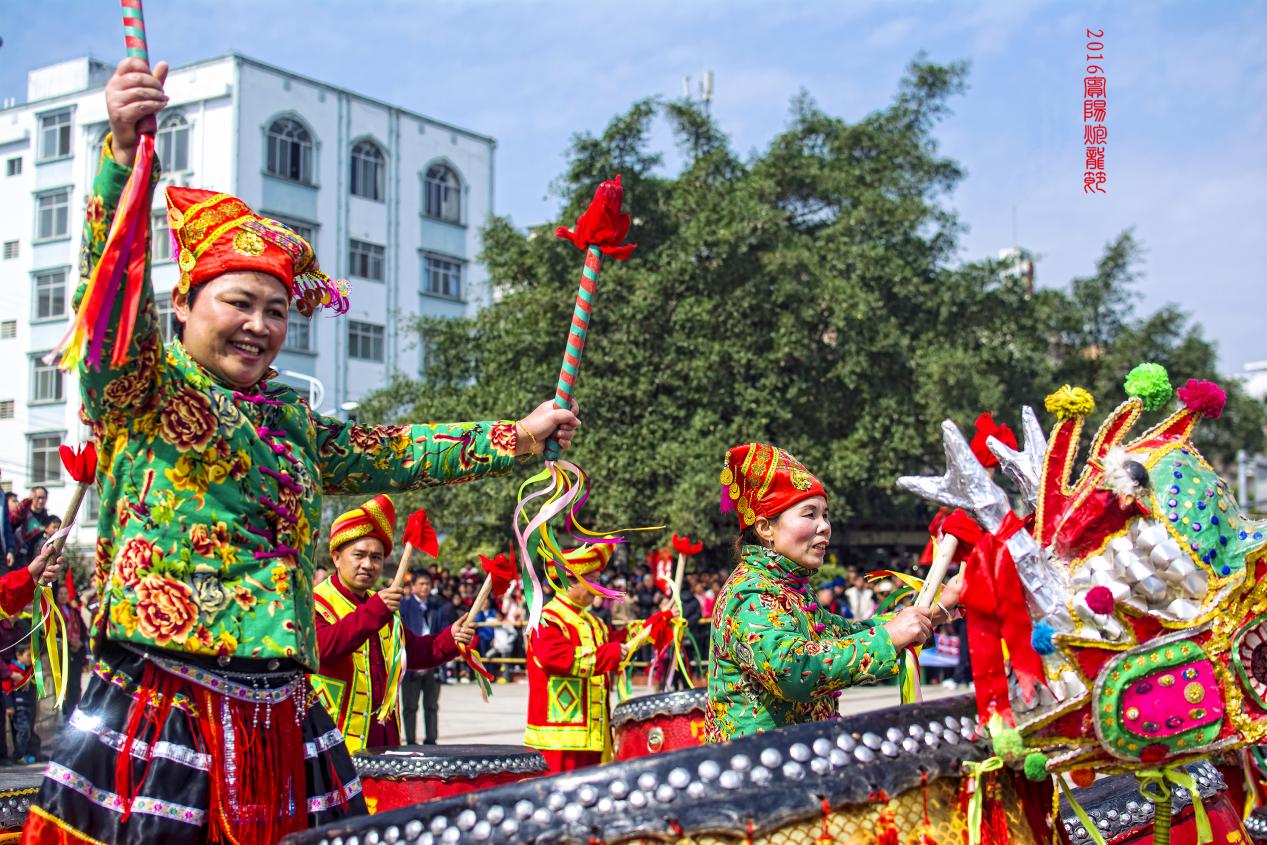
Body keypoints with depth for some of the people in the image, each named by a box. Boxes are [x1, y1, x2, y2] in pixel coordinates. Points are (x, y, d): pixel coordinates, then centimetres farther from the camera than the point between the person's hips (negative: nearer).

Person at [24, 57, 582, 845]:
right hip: (163, 712, -5)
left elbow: (389, 452, 26)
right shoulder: (143, 390, -1)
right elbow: (115, 276, -17)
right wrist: (125, 147, -31)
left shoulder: (292, 421, 17)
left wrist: (515, 437, 26)